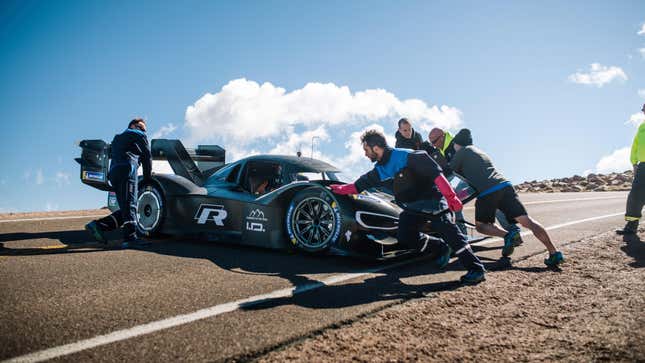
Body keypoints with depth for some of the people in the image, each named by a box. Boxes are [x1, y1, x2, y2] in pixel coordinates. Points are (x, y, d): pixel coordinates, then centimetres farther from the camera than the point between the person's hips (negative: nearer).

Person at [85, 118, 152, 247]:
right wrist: (147, 176, 20)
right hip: (127, 170, -7)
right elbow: (147, 156, 12)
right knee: (130, 205, -19)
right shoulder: (139, 135, 16)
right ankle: (130, 237, -31)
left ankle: (98, 225, -5)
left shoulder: (117, 138, 37)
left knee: (125, 208, 6)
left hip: (113, 173, 8)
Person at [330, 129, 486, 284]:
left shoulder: (404, 156, -21)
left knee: (449, 232, -19)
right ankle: (442, 248, 14)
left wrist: (450, 196, -30)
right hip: (413, 208, 8)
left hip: (432, 200, -8)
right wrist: (341, 189, 26)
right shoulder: (380, 169, 6)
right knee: (405, 237, -3)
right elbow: (362, 183, 22)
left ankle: (476, 269, -15)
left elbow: (434, 173, -26)